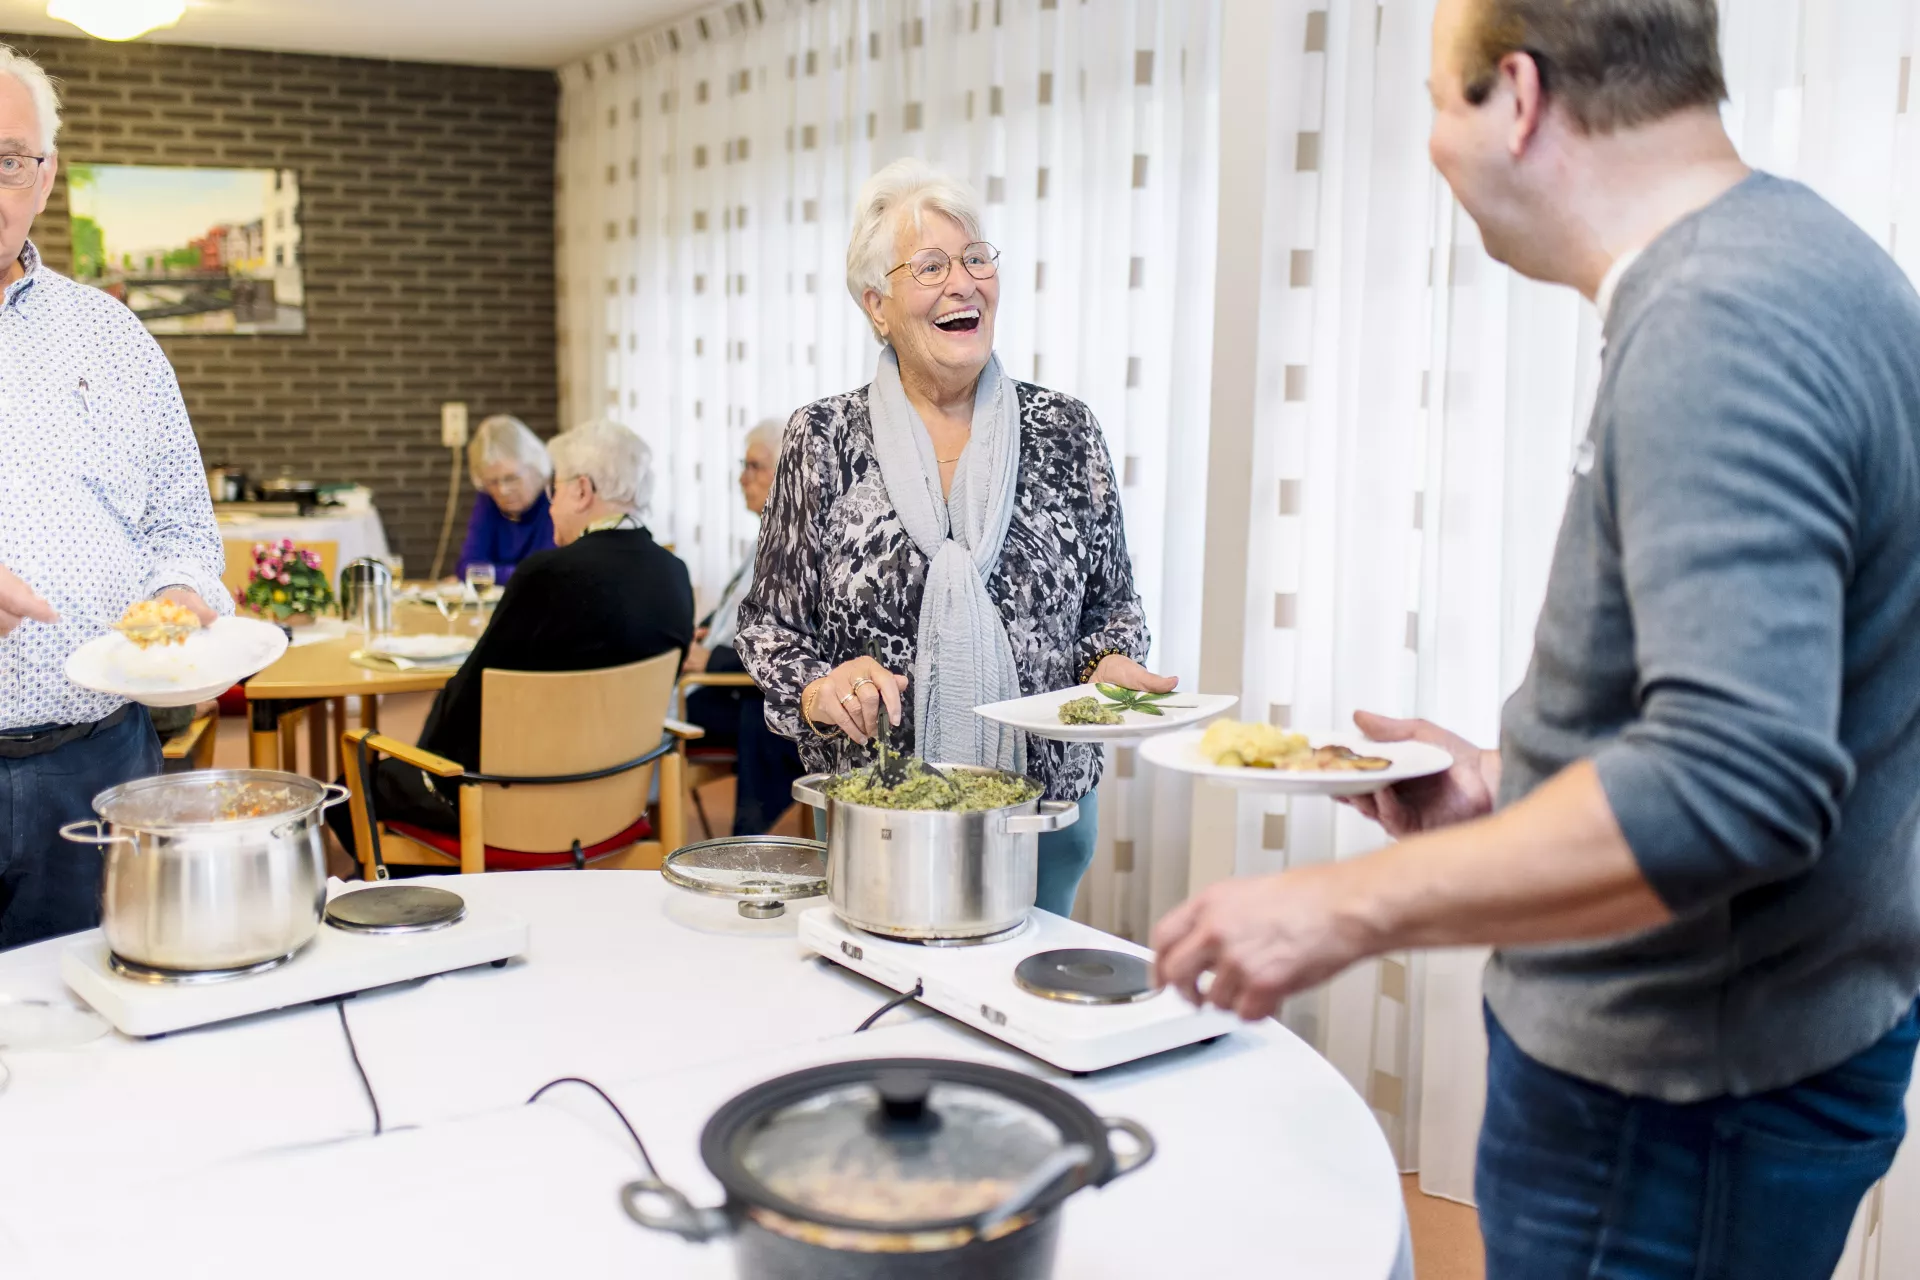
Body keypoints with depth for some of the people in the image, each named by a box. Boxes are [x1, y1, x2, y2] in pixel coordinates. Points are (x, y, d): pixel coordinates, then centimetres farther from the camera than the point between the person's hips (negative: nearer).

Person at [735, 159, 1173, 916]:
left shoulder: (1065, 432, 1)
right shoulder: (823, 442, -2)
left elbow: (1113, 603, 10)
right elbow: (770, 624, 2)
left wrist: (1109, 665, -10)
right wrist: (819, 689, -16)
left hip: (1043, 799, 1)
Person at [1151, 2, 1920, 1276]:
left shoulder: (1718, 323, -25)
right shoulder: (1783, 257, 8)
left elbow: (1733, 787, -34)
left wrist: (1350, 906, -28)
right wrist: (1509, 785, 11)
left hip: (1674, 1110, -9)